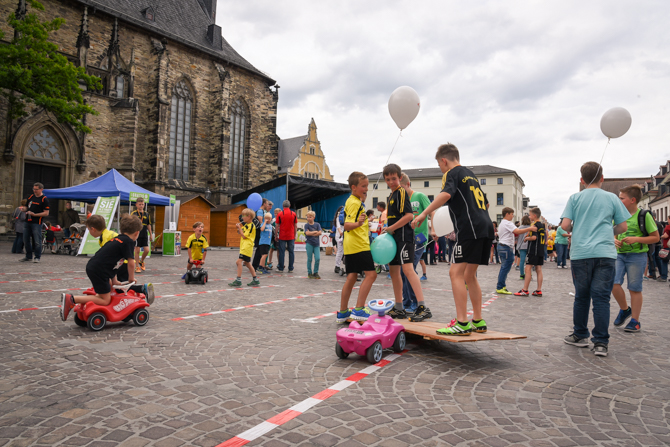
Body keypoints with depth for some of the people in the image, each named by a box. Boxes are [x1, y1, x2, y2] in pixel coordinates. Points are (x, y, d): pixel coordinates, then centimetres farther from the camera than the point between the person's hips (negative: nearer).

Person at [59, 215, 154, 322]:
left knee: (109, 292, 24)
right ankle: (72, 299, -10)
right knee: (105, 301, -5)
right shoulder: (128, 241, -10)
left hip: (91, 267, 10)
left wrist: (113, 280, 22)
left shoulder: (117, 239, 17)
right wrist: (132, 278, 7)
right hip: (99, 271, -10)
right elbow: (131, 262, -9)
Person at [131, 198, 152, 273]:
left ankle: (141, 261, 25)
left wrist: (150, 234, 16)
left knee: (147, 250, -2)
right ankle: (137, 267, 10)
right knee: (137, 250, 1)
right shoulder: (133, 214, -2)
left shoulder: (147, 214, 9)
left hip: (144, 235, 3)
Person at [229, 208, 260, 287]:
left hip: (247, 247, -10)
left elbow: (244, 236, -14)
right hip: (244, 247, 10)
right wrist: (239, 229, 6)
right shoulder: (246, 225, 17)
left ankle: (238, 280, -13)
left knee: (239, 261, -15)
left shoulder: (251, 226, -12)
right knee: (247, 263, 15)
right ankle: (255, 280, 22)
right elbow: (243, 234, 21)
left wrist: (239, 228, -10)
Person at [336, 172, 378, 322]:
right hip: (359, 245, -10)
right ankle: (358, 310, -12)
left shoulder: (353, 201, 18)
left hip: (350, 246, 10)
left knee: (351, 277, 10)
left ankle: (342, 312, 15)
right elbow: (347, 225, -24)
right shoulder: (355, 203, -12)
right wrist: (358, 223, -42)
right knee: (371, 274, -10)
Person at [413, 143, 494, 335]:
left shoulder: (452, 173, 0)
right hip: (486, 227, 9)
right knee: (469, 275, 15)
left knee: (456, 272, -9)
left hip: (470, 229, -9)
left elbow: (446, 194, -21)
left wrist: (423, 214, -21)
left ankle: (462, 323, -13)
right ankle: (478, 321, 19)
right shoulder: (470, 174, 25)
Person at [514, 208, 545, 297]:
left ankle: (525, 290, -7)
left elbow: (534, 237, -24)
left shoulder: (534, 225, -12)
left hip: (533, 250, -9)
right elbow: (545, 240, 19)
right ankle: (539, 290, 11)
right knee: (538, 269, 9)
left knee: (528, 269, -7)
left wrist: (527, 238, -7)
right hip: (541, 251, 9)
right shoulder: (542, 225, 15)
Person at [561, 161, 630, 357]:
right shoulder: (612, 198, 7)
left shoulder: (575, 198, 4)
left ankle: (580, 336, 22)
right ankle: (601, 343, 0)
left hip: (580, 254, 0)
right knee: (601, 298, 1)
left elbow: (565, 225, -4)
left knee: (581, 296, 11)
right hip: (605, 253, 0)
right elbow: (623, 227, 8)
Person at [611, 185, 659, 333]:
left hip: (637, 255, -4)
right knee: (613, 283, -9)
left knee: (634, 288, 1)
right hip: (619, 254, 4)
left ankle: (635, 321, 13)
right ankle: (625, 309, 17)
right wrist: (614, 240, -2)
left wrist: (636, 239, -18)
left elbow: (656, 237, -4)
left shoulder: (644, 215, -6)